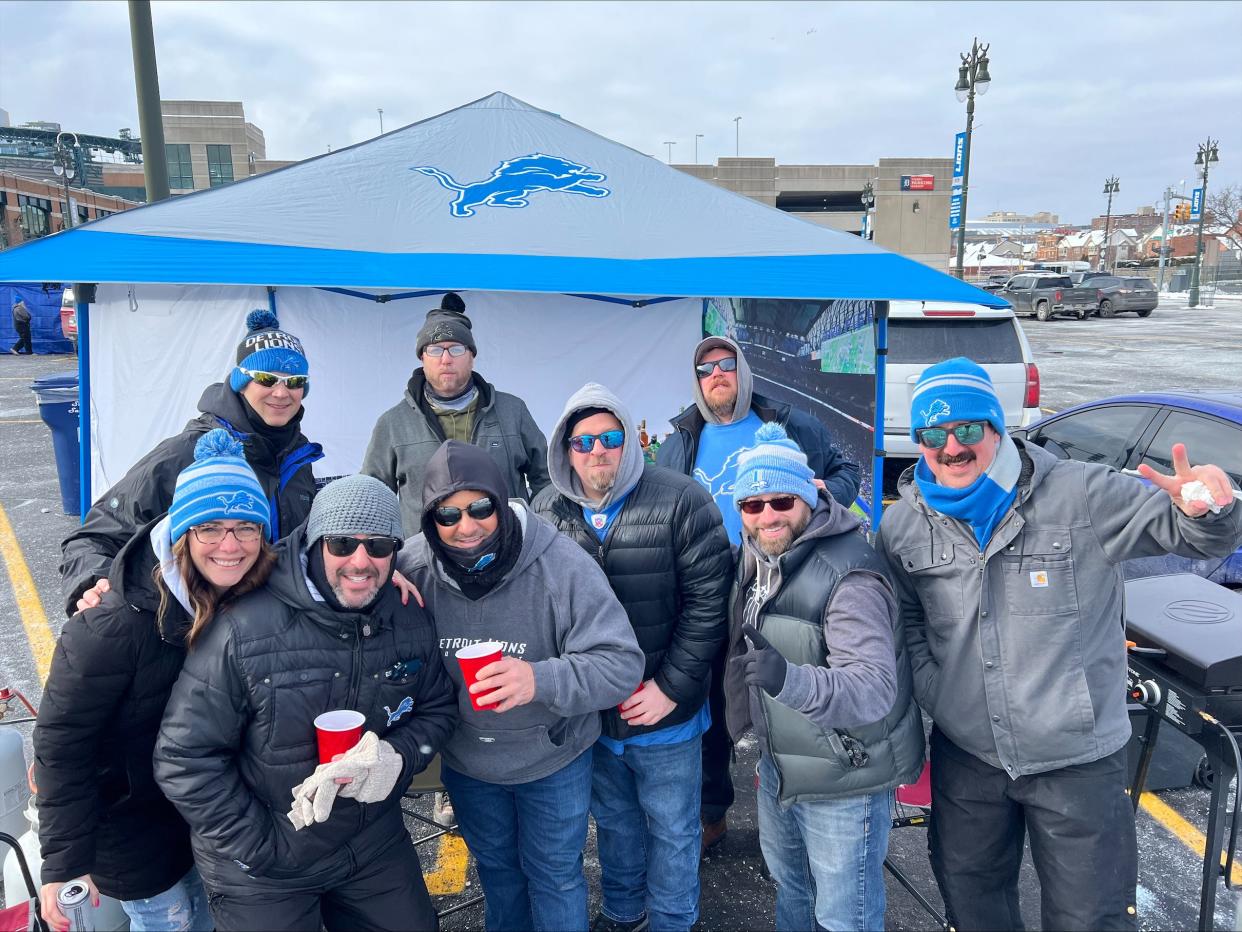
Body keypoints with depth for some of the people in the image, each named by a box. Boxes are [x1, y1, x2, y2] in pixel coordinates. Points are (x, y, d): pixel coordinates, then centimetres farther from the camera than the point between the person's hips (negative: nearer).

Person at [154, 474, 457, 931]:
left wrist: (397, 756, -17)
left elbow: (438, 708, 4)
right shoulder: (242, 632, -24)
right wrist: (257, 849, -16)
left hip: (376, 842, 5)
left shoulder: (411, 623, -9)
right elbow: (184, 758, -19)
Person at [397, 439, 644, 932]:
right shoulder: (414, 564, -18)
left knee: (553, 875, 20)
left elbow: (621, 664, -29)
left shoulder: (563, 565, -28)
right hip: (465, 760, 4)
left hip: (552, 759, -3)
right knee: (495, 866, 30)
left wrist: (541, 679, -46)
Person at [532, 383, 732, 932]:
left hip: (665, 714, -3)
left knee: (671, 829, 17)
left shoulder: (681, 501, -15)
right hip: (588, 711, 4)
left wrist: (672, 686, -16)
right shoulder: (546, 511, -3)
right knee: (612, 819, 25)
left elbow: (708, 599, -15)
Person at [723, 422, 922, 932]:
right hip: (778, 762, 8)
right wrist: (744, 716, 15)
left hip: (844, 781, -8)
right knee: (787, 881, 30)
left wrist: (789, 679, -54)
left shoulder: (849, 577, -29)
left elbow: (876, 686, -40)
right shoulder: (757, 556, -2)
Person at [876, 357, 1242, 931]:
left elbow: (1190, 535, -11)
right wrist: (930, 688, -4)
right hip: (964, 754, 3)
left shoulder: (1081, 495, -15)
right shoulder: (902, 526, -4)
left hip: (1078, 759, -3)